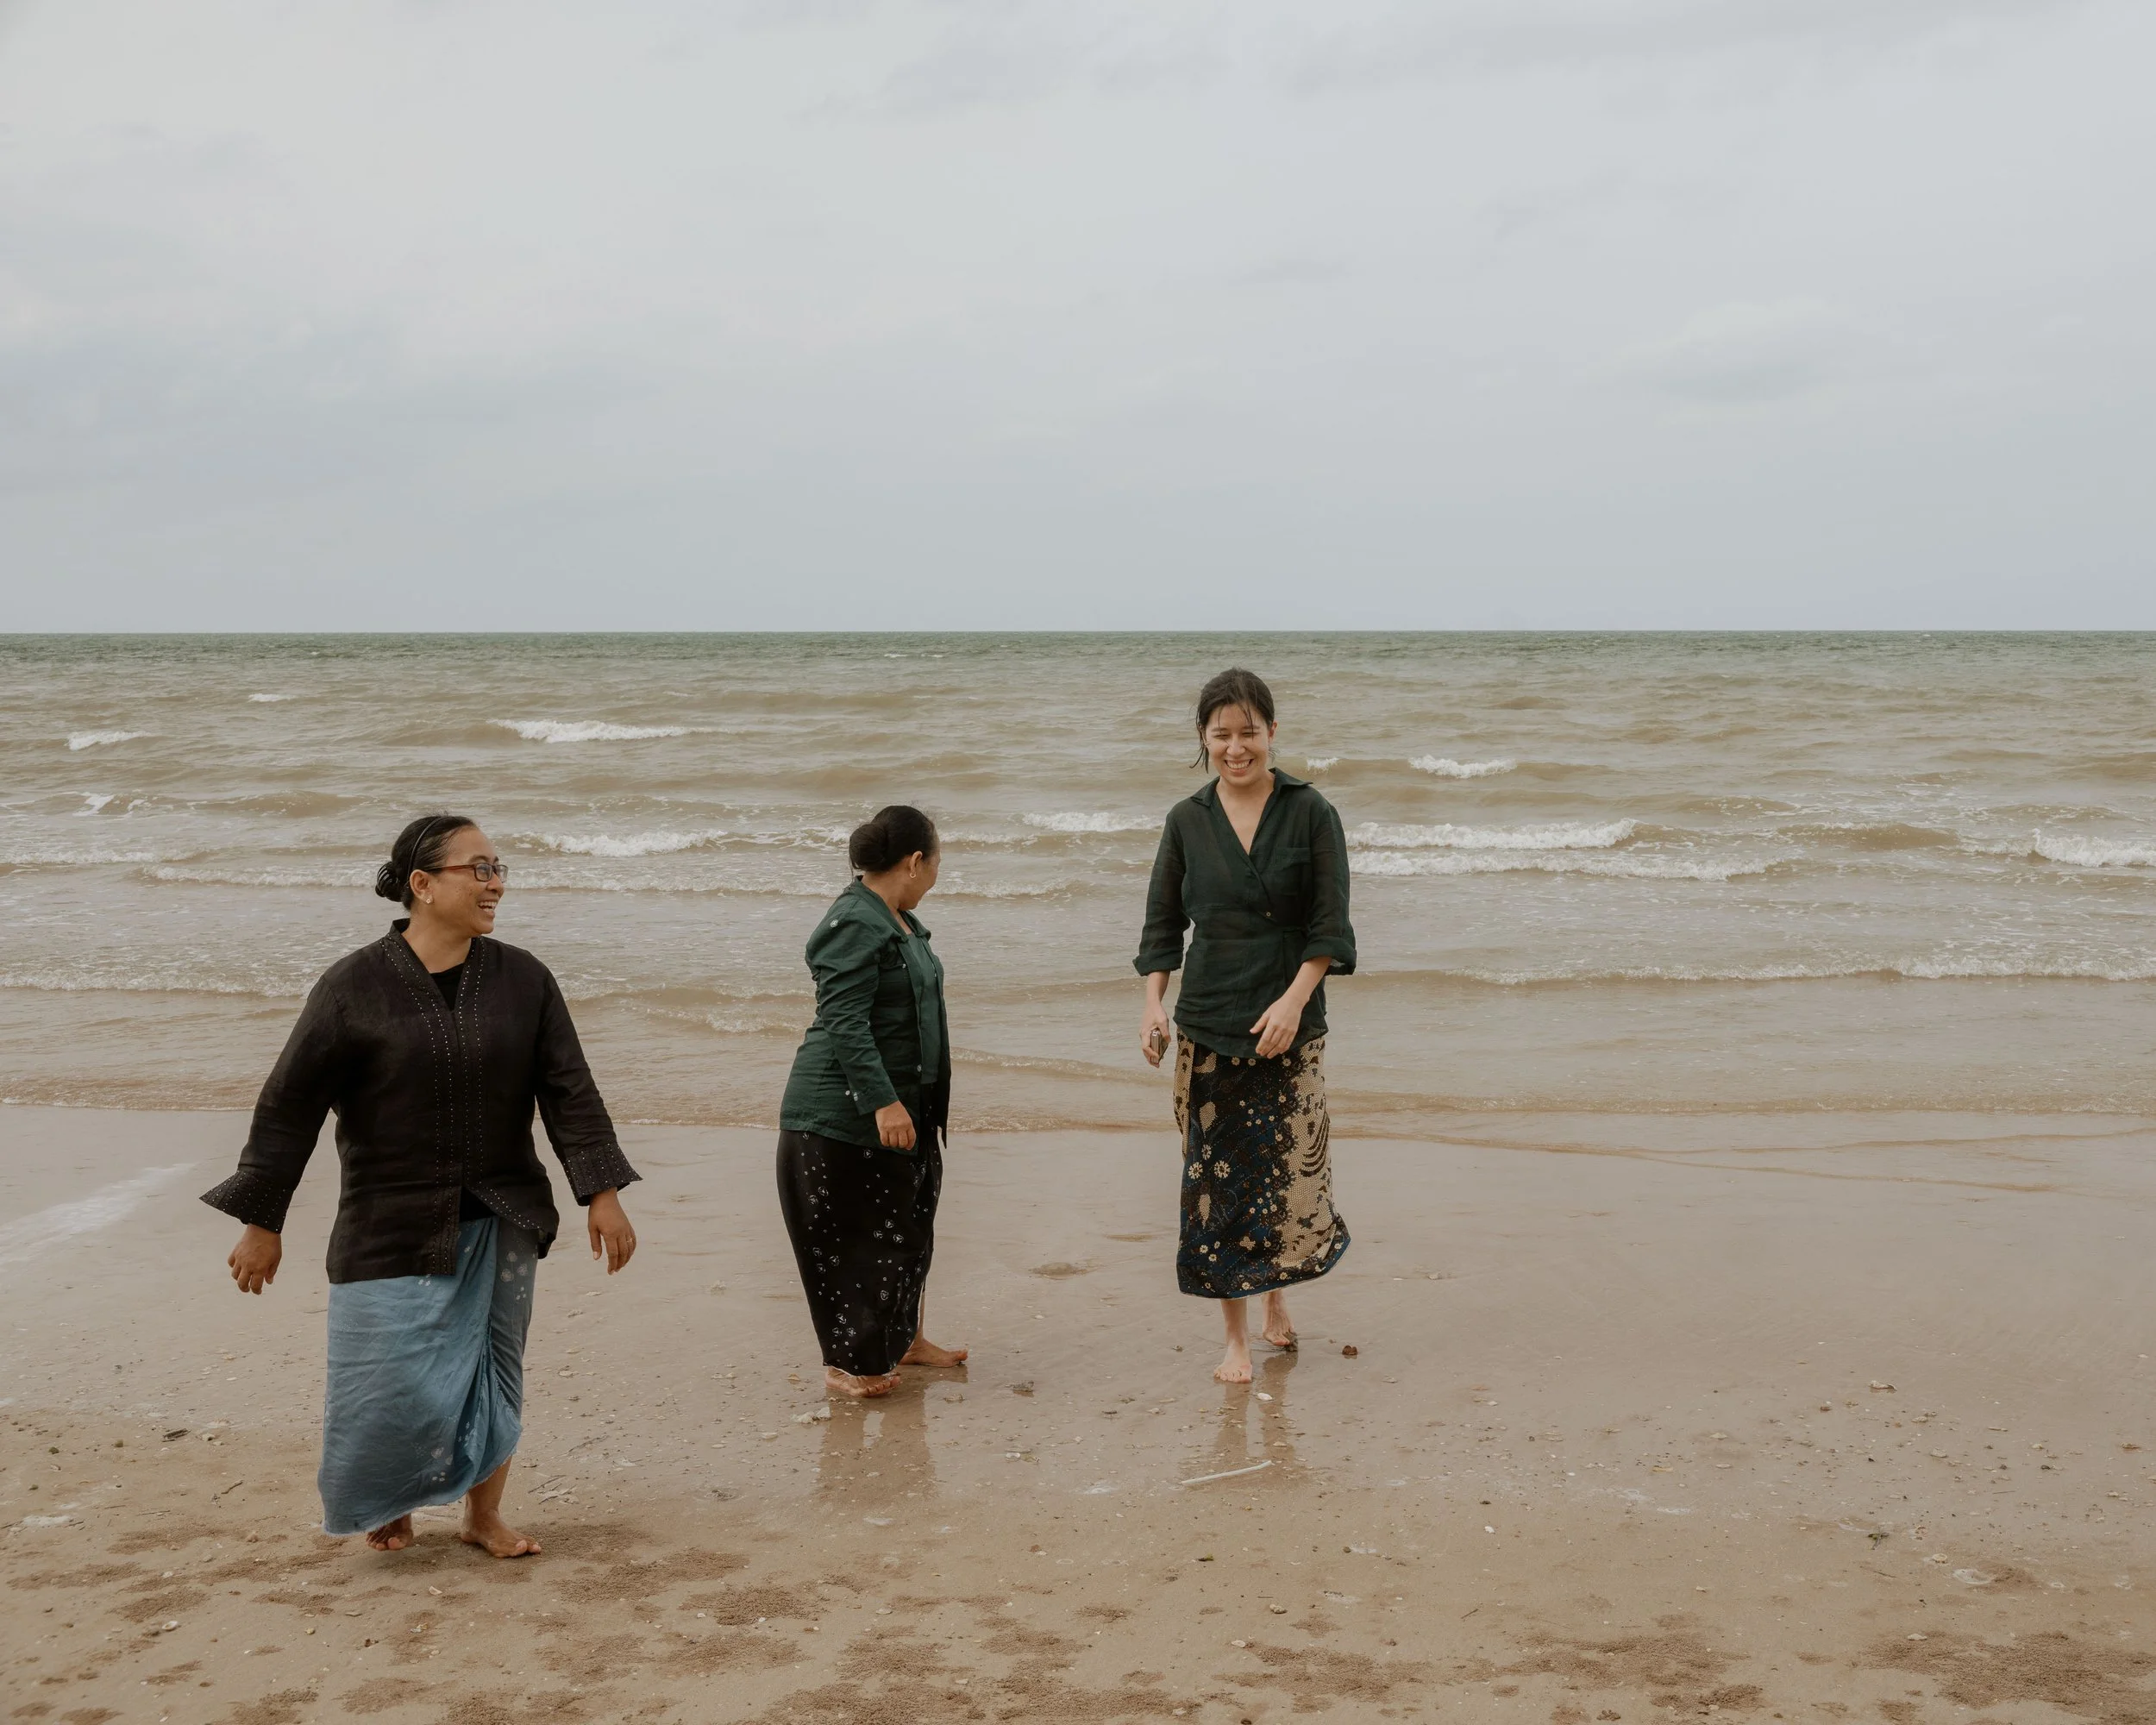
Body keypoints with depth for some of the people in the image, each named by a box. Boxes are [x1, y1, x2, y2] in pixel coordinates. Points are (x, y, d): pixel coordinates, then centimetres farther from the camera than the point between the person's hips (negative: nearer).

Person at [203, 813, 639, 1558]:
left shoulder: (522, 980, -1)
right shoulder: (354, 987, -10)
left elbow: (569, 1092, 1)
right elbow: (289, 1107, -7)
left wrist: (601, 1195, -5)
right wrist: (261, 1224, -6)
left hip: (500, 1223, 3)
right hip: (391, 1229, -3)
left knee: (493, 1374, 10)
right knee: (397, 1381, -1)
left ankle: (484, 1514, 28)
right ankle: (383, 1502, 28)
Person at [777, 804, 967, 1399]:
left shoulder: (897, 921, 13)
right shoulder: (854, 924, -20)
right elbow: (844, 1023, -26)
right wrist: (883, 1102, -30)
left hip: (903, 1106, 10)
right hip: (845, 1116, -10)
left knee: (908, 1225, 19)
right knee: (852, 1238, -1)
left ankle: (904, 1339, 33)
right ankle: (846, 1364, 8)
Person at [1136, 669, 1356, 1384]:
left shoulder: (1310, 814, -1)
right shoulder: (1187, 821, 5)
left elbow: (1330, 924, -4)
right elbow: (1162, 923, 10)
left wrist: (1294, 999, -15)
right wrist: (1153, 1004, -3)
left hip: (1288, 1023, -1)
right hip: (1207, 1024, 2)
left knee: (1289, 1171, -1)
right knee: (1215, 1177, 3)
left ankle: (1277, 1296, 29)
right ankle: (1235, 1336, 15)